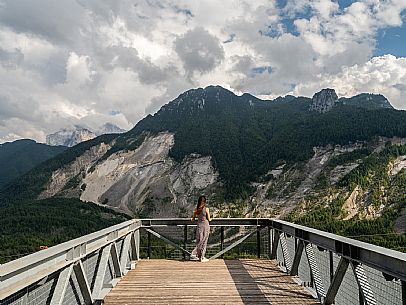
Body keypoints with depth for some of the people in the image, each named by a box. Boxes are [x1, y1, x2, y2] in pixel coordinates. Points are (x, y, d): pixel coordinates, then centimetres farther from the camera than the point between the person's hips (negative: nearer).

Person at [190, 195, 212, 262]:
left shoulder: (196, 209, -1)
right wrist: (211, 219, 19)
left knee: (199, 241, 12)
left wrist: (191, 218, 31)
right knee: (204, 242, 5)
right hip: (205, 225, -3)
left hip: (199, 225, 3)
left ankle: (199, 256, 13)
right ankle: (202, 257, 7)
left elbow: (193, 219, 8)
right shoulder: (206, 209, -10)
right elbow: (209, 219, -4)